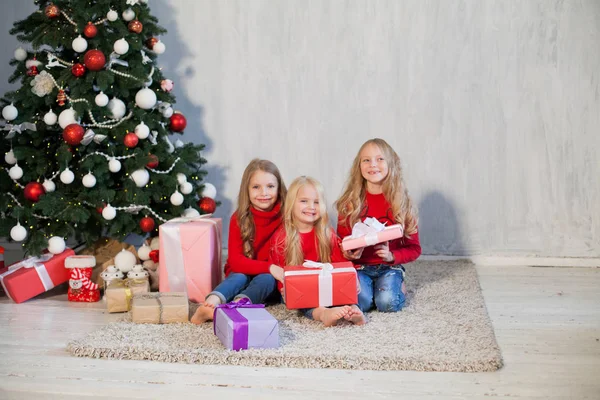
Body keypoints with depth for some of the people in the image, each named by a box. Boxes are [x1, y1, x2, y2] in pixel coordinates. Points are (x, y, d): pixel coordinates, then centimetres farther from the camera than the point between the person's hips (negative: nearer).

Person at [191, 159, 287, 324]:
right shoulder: (239, 218, -11)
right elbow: (236, 261, -17)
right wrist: (270, 267, -29)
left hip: (270, 277, 0)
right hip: (242, 272, 0)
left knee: (266, 279, -30)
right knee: (239, 278, -30)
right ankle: (211, 303, -55)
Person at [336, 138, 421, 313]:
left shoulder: (401, 203, -1)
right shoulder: (349, 203, -1)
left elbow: (414, 248, 1)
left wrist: (392, 256, -18)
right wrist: (348, 254, -17)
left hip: (389, 267, 0)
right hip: (359, 267, 0)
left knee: (388, 303, -26)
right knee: (360, 302, -27)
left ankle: (397, 285, 7)